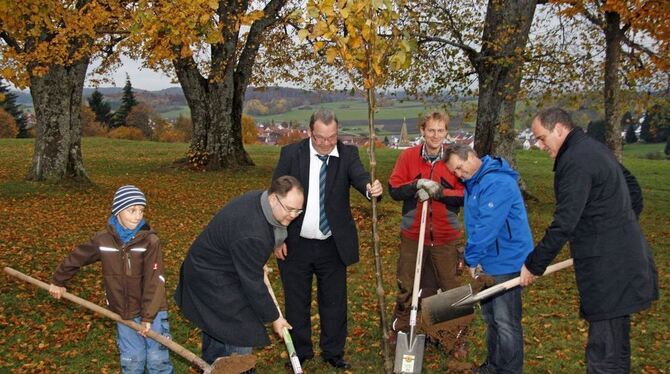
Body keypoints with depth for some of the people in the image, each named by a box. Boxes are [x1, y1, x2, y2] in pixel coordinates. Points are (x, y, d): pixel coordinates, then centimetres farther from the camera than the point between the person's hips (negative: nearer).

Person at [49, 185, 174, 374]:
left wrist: (148, 316, -20)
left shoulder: (150, 240, -15)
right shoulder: (102, 239, -6)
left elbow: (154, 281, -17)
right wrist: (58, 281, 26)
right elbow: (76, 258, 12)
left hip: (151, 311, -2)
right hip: (124, 312, 3)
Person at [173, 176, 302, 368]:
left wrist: (258, 265, 19)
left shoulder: (259, 199, -9)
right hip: (212, 279, -10)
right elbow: (252, 283, -29)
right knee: (242, 331, -9)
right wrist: (274, 318, -18)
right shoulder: (251, 234, -38)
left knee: (216, 326, 26)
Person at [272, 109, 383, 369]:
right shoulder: (291, 153, -8)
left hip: (333, 246, 1)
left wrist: (371, 188, -48)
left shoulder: (347, 154, -5)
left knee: (334, 302, 12)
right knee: (296, 303, 12)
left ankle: (333, 353, 29)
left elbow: (359, 176, -24)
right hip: (295, 245, -1)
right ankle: (300, 353, 30)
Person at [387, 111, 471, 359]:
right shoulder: (408, 156, -1)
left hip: (446, 236, 0)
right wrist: (417, 185, -19)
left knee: (452, 288, 5)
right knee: (406, 288, 11)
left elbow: (465, 195, -5)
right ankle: (400, 333, 28)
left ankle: (458, 339, 19)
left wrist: (439, 192, -20)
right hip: (412, 234, 1)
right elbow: (394, 188, -3)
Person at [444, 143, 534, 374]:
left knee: (506, 321, 0)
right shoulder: (474, 182, 10)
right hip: (487, 261, 10)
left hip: (505, 262, -10)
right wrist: (472, 257, 10)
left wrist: (472, 258, -17)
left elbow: (487, 227, -26)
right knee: (490, 317, 19)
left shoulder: (497, 182, -22)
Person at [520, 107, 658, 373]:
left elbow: (564, 224, -19)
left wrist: (534, 265, -9)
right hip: (622, 261, 10)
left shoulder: (576, 160, -16)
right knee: (615, 344, 17)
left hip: (608, 270, -10)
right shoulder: (593, 149, 15)